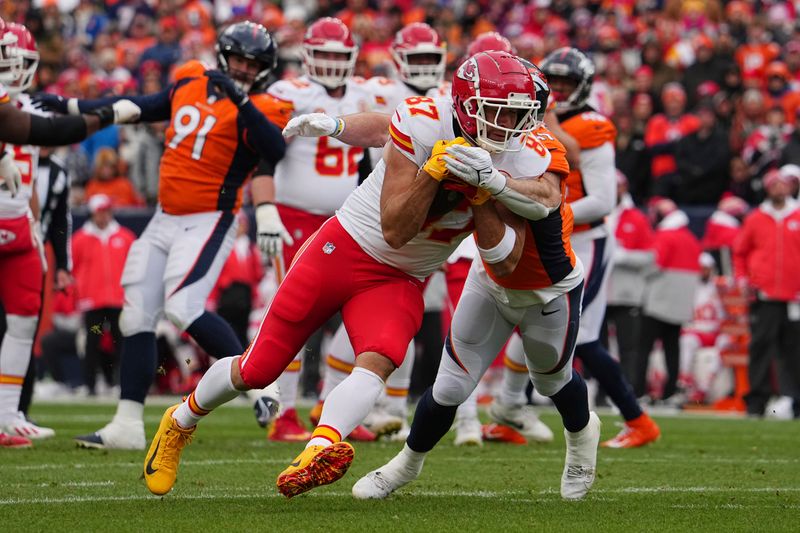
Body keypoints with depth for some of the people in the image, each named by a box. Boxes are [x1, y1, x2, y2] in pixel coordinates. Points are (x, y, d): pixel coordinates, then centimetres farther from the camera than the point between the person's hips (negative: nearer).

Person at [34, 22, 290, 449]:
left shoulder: (255, 109, -11)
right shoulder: (190, 82, 8)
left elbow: (275, 151, -30)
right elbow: (141, 108, 22)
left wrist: (240, 99, -36)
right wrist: (70, 107, 26)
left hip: (209, 221, -7)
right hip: (165, 219, 7)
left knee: (182, 308, -23)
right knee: (137, 315, 5)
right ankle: (128, 425, 10)